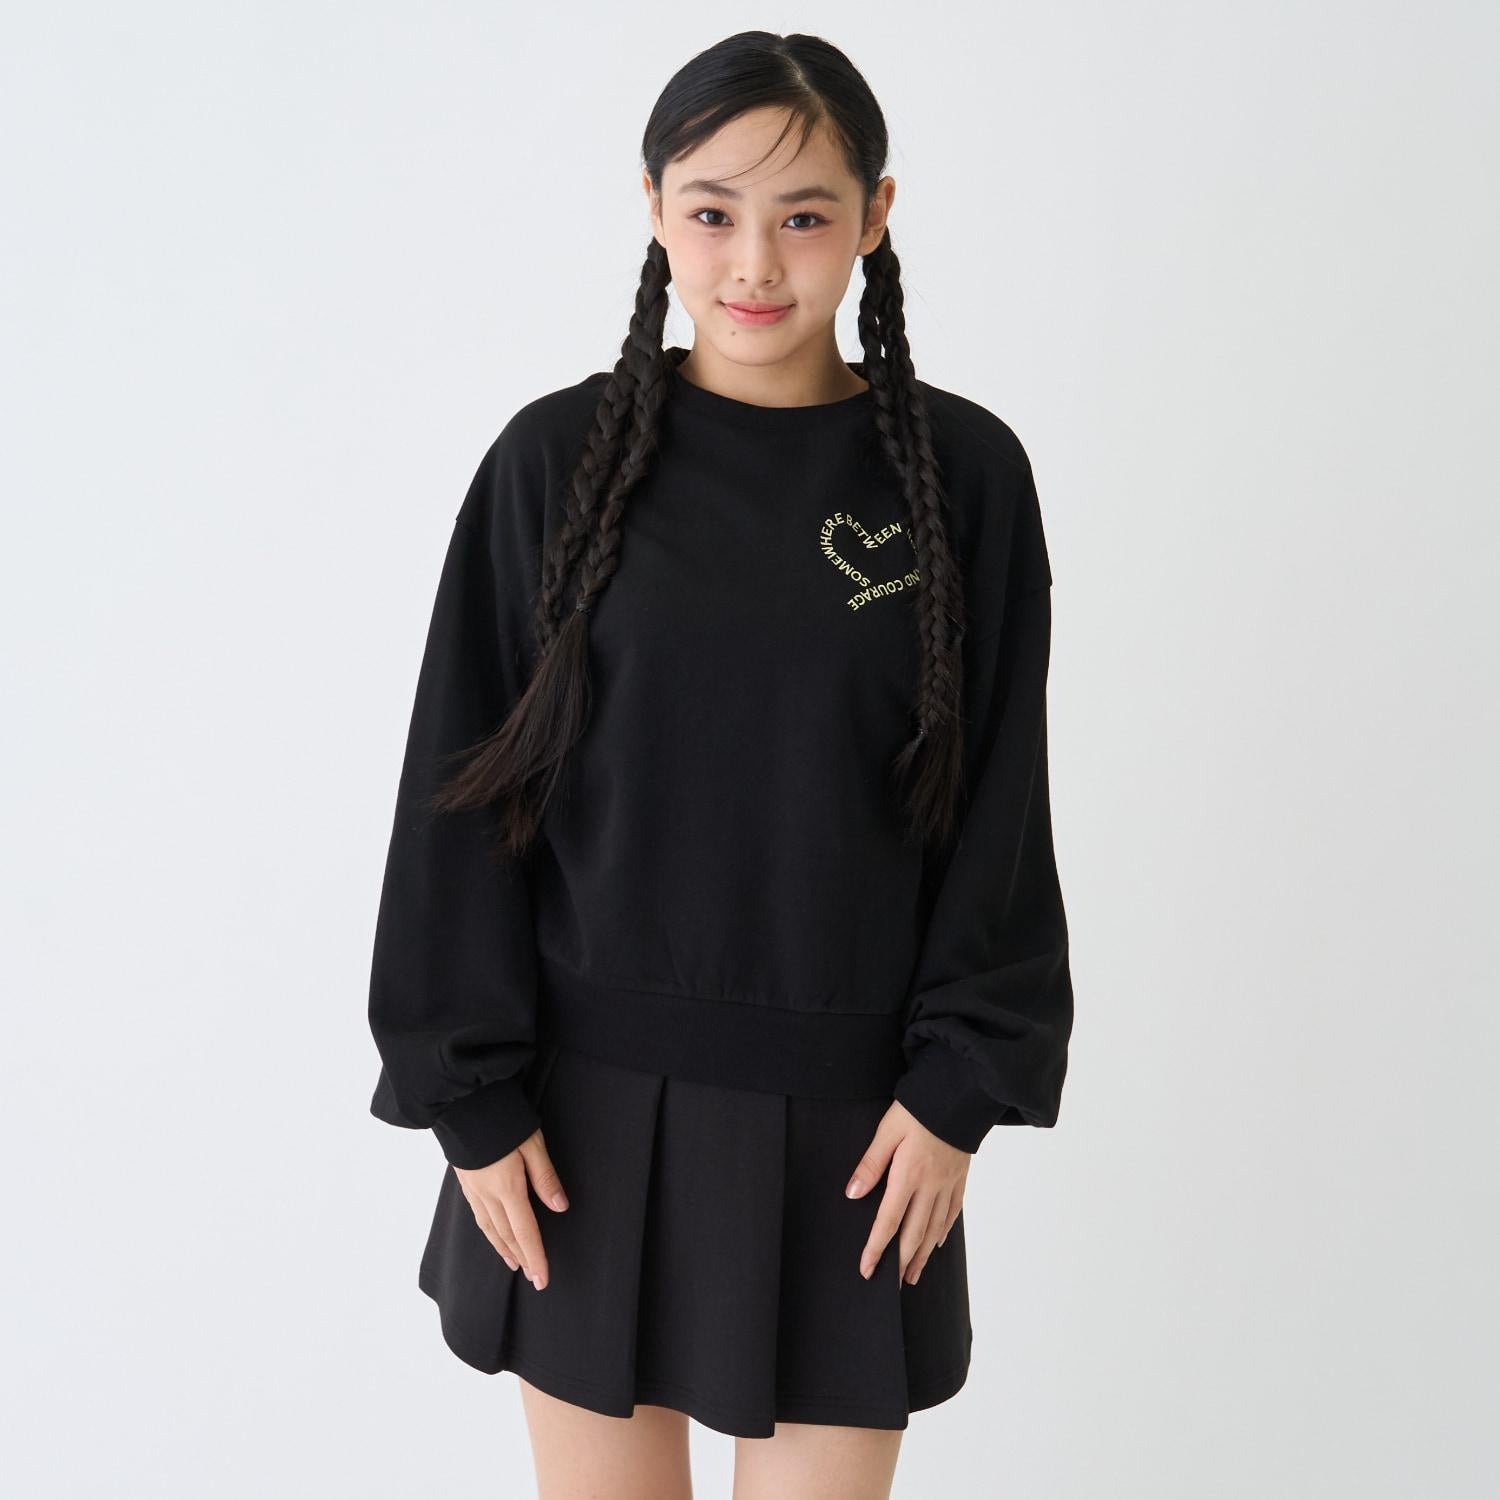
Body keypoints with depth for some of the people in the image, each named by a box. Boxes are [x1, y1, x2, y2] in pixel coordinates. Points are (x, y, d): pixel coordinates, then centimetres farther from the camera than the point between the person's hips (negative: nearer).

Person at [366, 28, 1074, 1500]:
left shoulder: (961, 473, -3)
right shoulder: (560, 459, -4)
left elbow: (1000, 805, 1)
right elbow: (463, 791, -2)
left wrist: (959, 1085, -4)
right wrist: (473, 1095, -4)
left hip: (847, 1109, 0)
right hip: (593, 1097, 0)